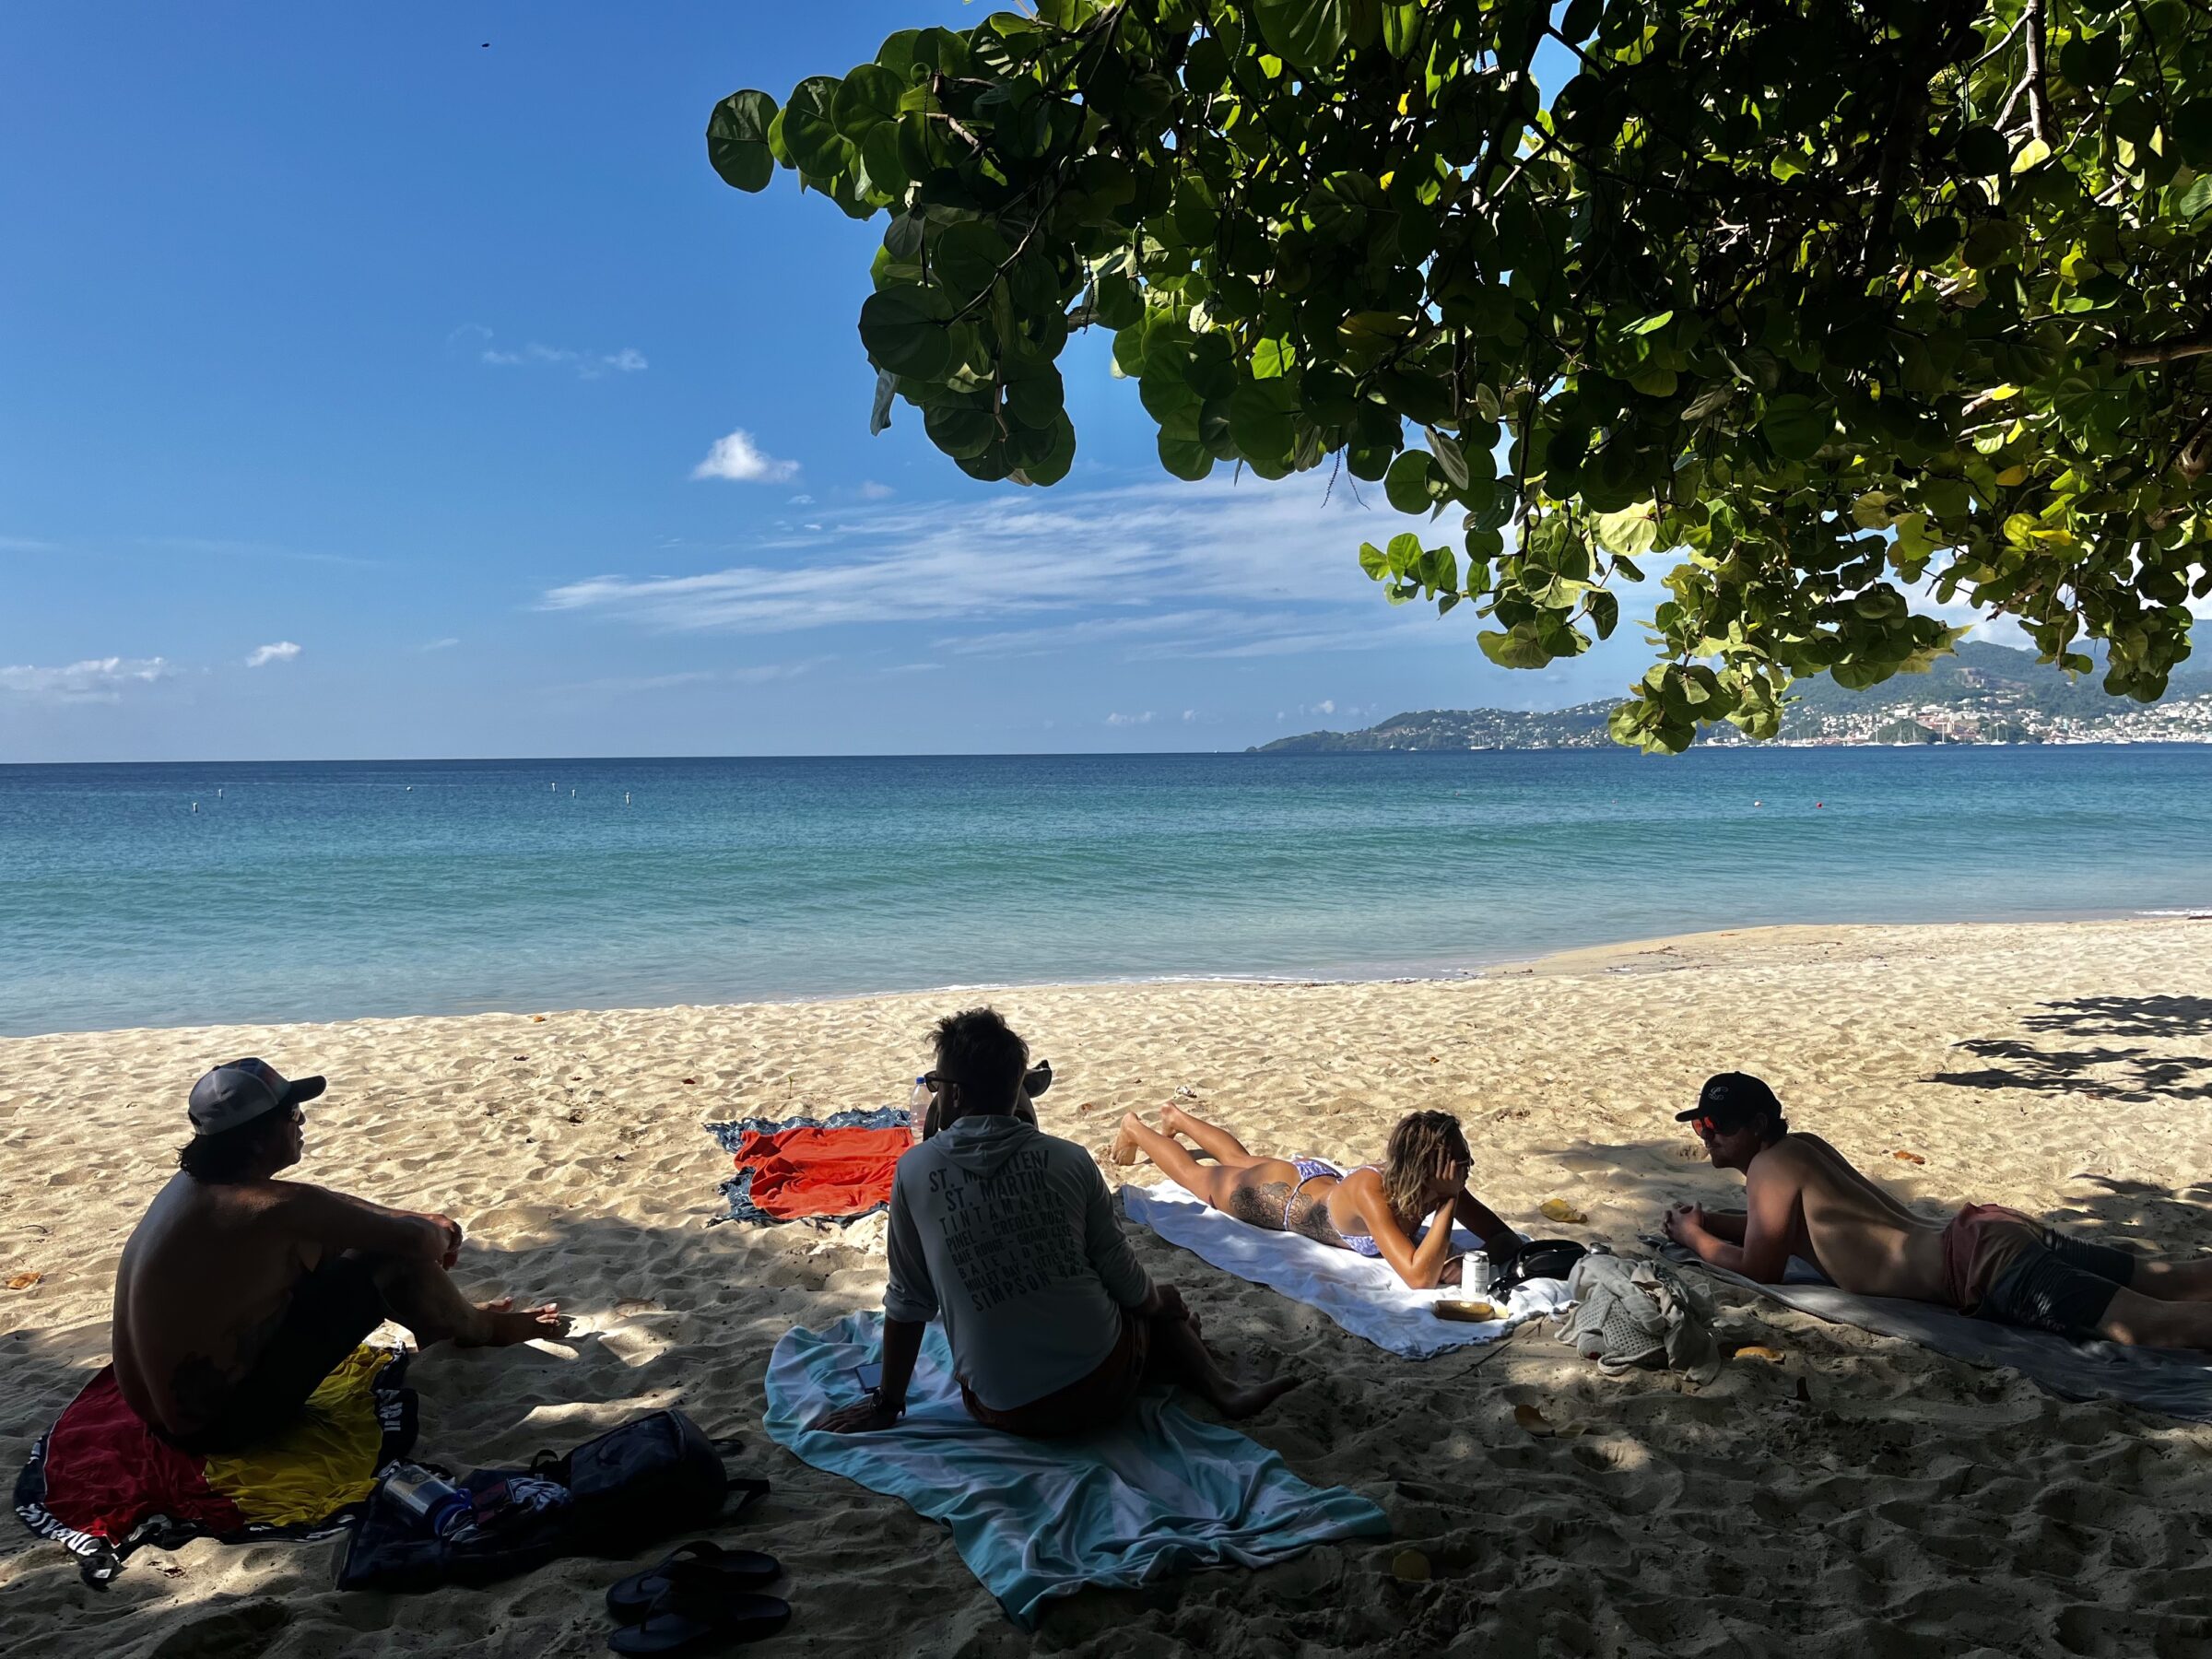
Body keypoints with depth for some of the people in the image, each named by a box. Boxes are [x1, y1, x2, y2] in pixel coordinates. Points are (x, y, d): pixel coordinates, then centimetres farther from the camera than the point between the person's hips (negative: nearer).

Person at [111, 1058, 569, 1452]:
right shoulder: (273, 1207, -26)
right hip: (219, 1418, -9)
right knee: (393, 1259, -8)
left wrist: (423, 1222, 15)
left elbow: (325, 1210, 17)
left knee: (324, 1241, 15)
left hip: (163, 1406, 9)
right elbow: (417, 1239, -16)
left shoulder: (195, 1181, 1)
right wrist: (442, 1234, 7)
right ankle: (482, 1330, 21)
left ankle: (449, 1320, 33)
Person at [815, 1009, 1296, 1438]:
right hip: (1102, 1388, -1)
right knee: (1166, 1301, 31)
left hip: (1006, 1413, 1)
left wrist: (887, 1403, 15)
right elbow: (1126, 1282, 1)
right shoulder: (1069, 1159, -6)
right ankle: (1220, 1389, 8)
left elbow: (908, 1300, 1)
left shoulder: (915, 1171, -6)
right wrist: (1163, 1303, 23)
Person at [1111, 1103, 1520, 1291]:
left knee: (1240, 1160, 37)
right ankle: (1136, 1129, 52)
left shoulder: (1438, 1186, -30)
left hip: (1319, 1180, 6)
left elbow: (1508, 1239, -21)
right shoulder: (1370, 1189, -48)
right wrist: (1449, 1205, -52)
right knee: (1192, 1173, 25)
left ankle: (1179, 1119, 63)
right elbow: (1419, 1277, -54)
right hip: (1268, 1193, -6)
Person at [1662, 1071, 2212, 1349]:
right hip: (1989, 1230, 10)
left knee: (2158, 1322, -21)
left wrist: (1695, 1239, 9)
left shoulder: (1771, 1165, -9)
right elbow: (1788, 1226, 36)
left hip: (1986, 1265, -10)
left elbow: (1761, 1269, -6)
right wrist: (1712, 1220, 26)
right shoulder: (1801, 1146, 18)